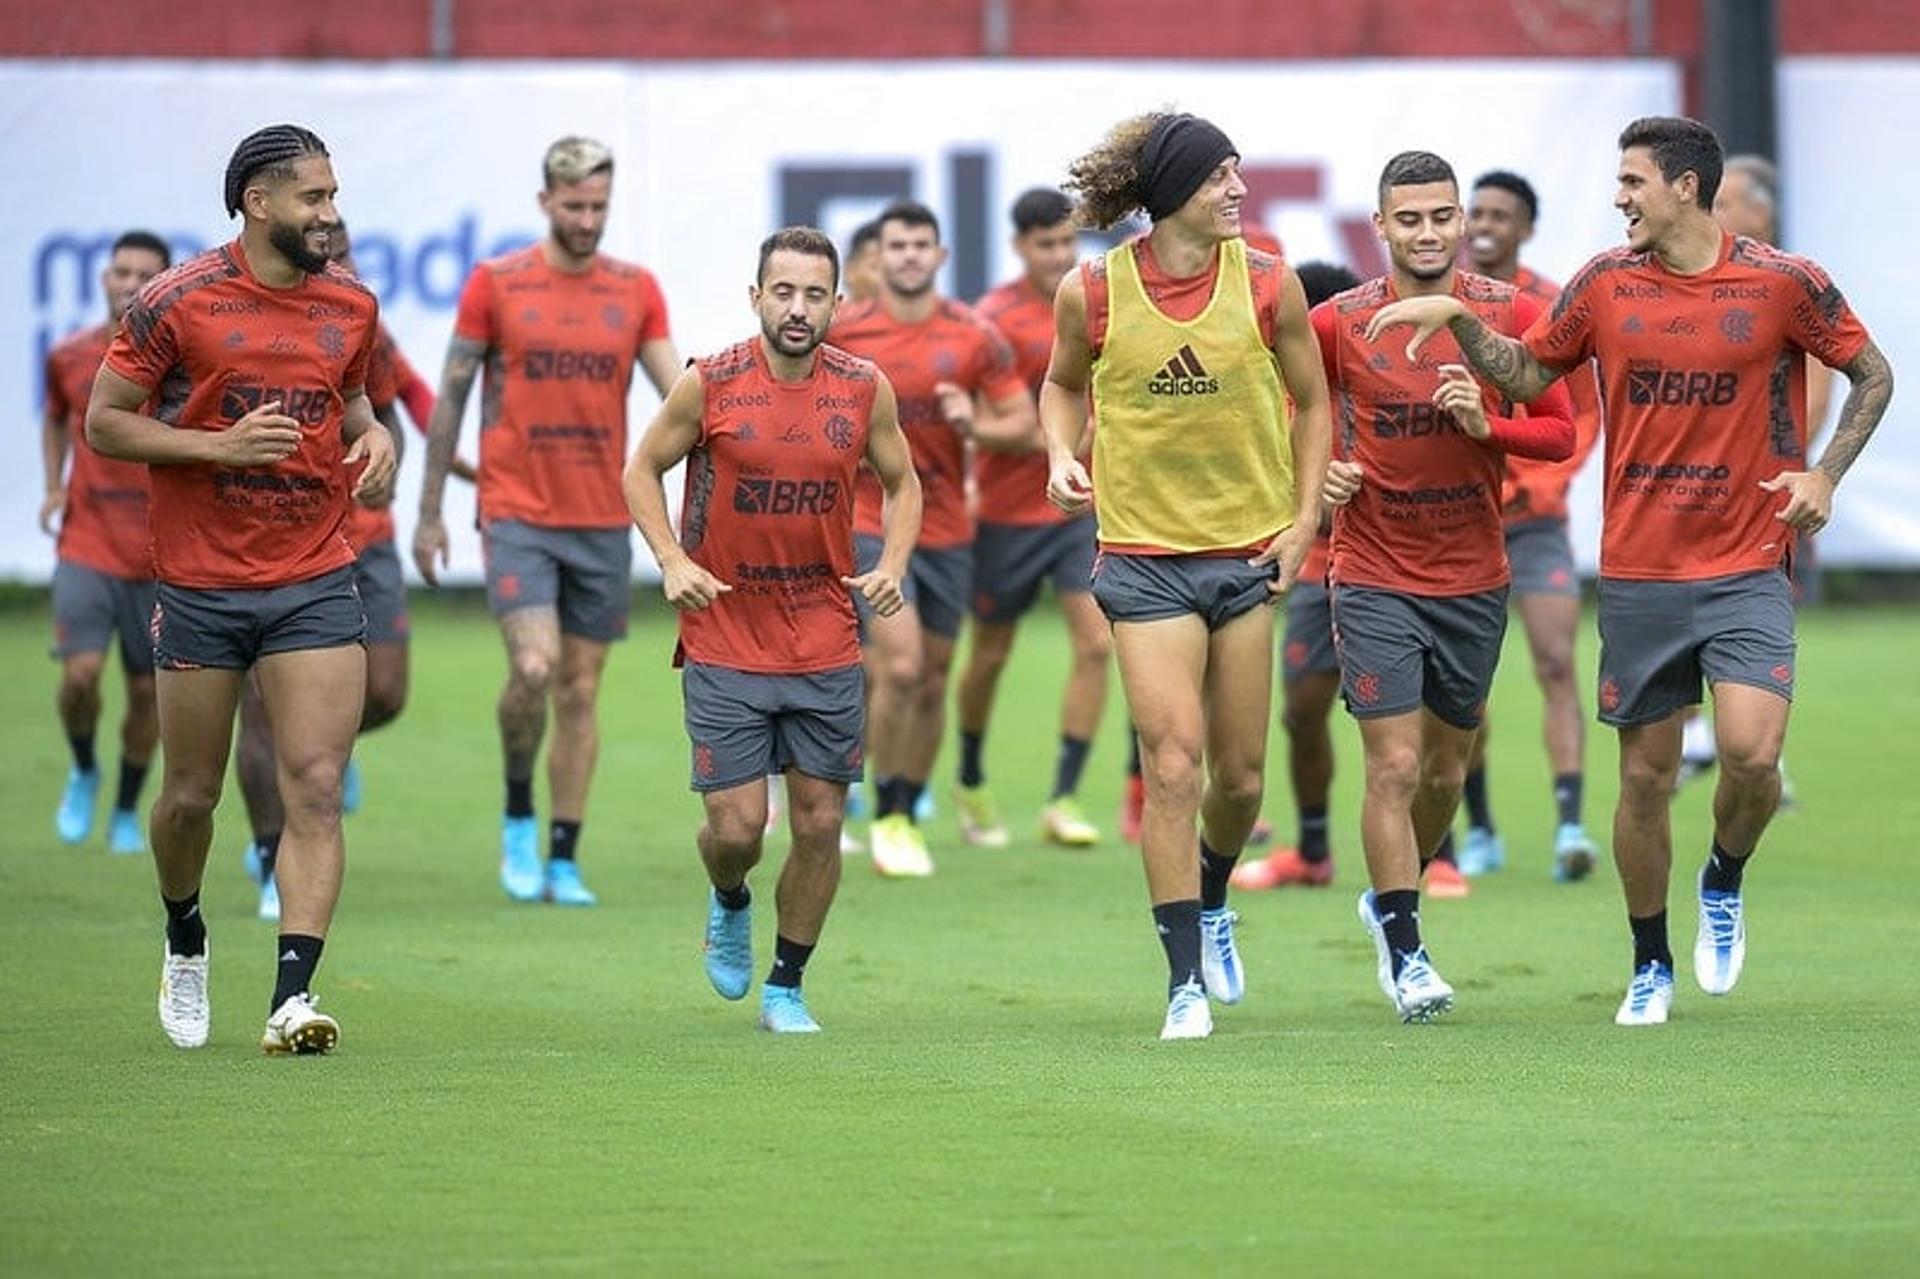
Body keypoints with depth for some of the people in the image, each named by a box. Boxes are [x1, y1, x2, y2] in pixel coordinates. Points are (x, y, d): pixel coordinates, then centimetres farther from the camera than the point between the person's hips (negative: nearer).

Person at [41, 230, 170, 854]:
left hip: (160, 559, 0)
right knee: (80, 672, -14)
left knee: (148, 688, 4)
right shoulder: (69, 357, 2)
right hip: (86, 544, 0)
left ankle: (127, 812, 23)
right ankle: (83, 772, 15)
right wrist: (54, 486, 7)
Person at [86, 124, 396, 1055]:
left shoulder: (351, 307, 5)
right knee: (191, 795, 9)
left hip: (316, 583, 2)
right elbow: (104, 422, -5)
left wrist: (374, 435, 1)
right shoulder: (177, 303, -7)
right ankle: (184, 941, 38)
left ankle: (292, 997, -15)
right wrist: (222, 445, -17)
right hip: (199, 585, -2)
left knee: (316, 787, -11)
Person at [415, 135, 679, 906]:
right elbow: (449, 399, 5)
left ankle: (563, 860, 12)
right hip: (518, 516, -3)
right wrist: (429, 513, 5)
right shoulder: (495, 284, -1)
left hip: (603, 523, 3)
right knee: (534, 667, -18)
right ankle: (518, 815, 5)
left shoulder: (636, 291, 5)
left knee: (580, 691, 5)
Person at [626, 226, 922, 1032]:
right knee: (736, 826, -6)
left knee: (820, 823, 4)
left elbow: (900, 483, 15)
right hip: (725, 645, -2)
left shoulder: (865, 389, 0)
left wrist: (892, 565, -2)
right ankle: (729, 905, 30)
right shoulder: (709, 384, -8)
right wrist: (671, 559, -9)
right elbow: (643, 467, 5)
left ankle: (785, 987, 20)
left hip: (828, 649, 3)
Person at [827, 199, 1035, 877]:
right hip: (870, 522, -3)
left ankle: (910, 815, 24)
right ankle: (886, 819, -4)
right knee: (899, 666, -17)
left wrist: (975, 425, -17)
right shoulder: (842, 332, -4)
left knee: (932, 679, 9)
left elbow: (1023, 424, 1)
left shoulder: (976, 337, -1)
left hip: (948, 528, 3)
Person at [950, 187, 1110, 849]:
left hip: (1082, 506, 4)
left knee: (1095, 644, -10)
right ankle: (970, 783, 33)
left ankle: (1063, 801, -5)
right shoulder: (996, 318, -13)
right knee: (990, 656, 10)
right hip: (1009, 513, -4)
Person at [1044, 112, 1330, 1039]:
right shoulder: (1091, 293, -7)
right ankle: (1186, 980, -5)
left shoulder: (1268, 285, -5)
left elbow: (1310, 403, 9)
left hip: (1251, 551, 2)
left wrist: (1304, 520, 2)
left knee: (1240, 774, 9)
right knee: (1173, 764, -12)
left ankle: (1210, 902, 40)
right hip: (1146, 555, -2)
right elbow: (1063, 383, 13)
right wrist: (1062, 456, -6)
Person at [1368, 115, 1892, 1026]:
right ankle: (1651, 967, 22)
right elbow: (1526, 373, 15)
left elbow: (1872, 375, 7)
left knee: (1752, 752, -19)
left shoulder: (1784, 283, -5)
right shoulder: (1607, 284, 2)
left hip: (1746, 568, -2)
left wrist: (1823, 473, -5)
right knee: (1645, 774, 5)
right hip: (1637, 573, 2)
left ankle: (1724, 883, 13)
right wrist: (1458, 320, 0)